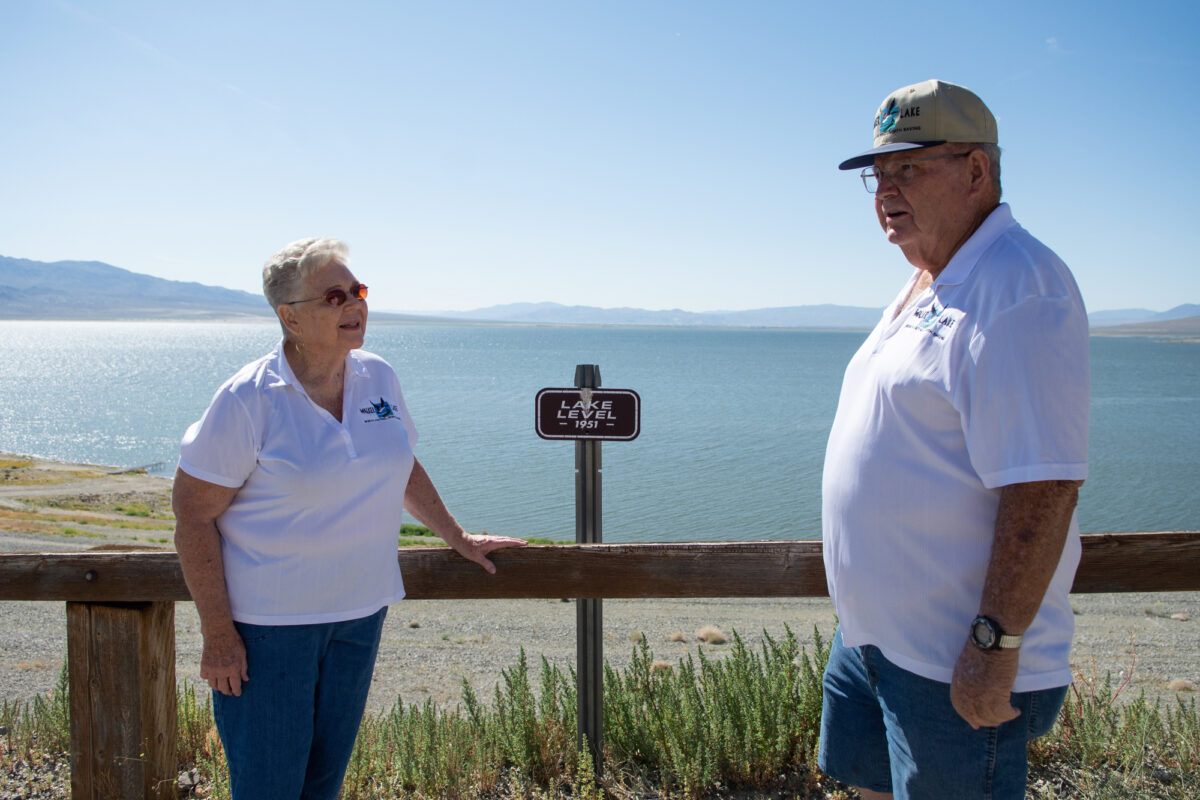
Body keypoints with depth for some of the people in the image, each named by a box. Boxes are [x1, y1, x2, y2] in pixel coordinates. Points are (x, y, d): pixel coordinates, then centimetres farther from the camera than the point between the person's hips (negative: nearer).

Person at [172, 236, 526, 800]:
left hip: (360, 613, 5)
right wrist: (218, 635, -14)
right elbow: (193, 514, -13)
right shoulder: (247, 400, -16)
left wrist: (456, 537, 20)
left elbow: (401, 467, 18)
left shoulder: (379, 378, 2)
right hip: (267, 622, -5)